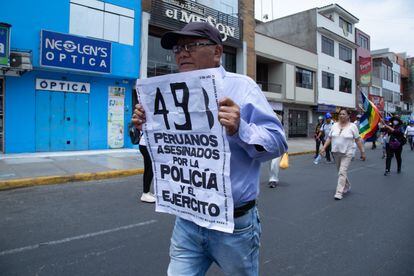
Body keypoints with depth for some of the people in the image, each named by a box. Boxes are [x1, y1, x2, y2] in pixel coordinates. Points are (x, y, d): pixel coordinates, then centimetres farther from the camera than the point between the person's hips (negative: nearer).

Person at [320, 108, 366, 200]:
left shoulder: (352, 126, -5)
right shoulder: (334, 125, 6)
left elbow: (358, 140, -3)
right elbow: (329, 138, 8)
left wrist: (362, 152, -2)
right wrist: (324, 148, 0)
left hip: (347, 153, -5)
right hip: (336, 152, 5)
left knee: (342, 172, -12)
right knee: (342, 171, 18)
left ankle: (339, 192, -10)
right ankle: (347, 187, 39)